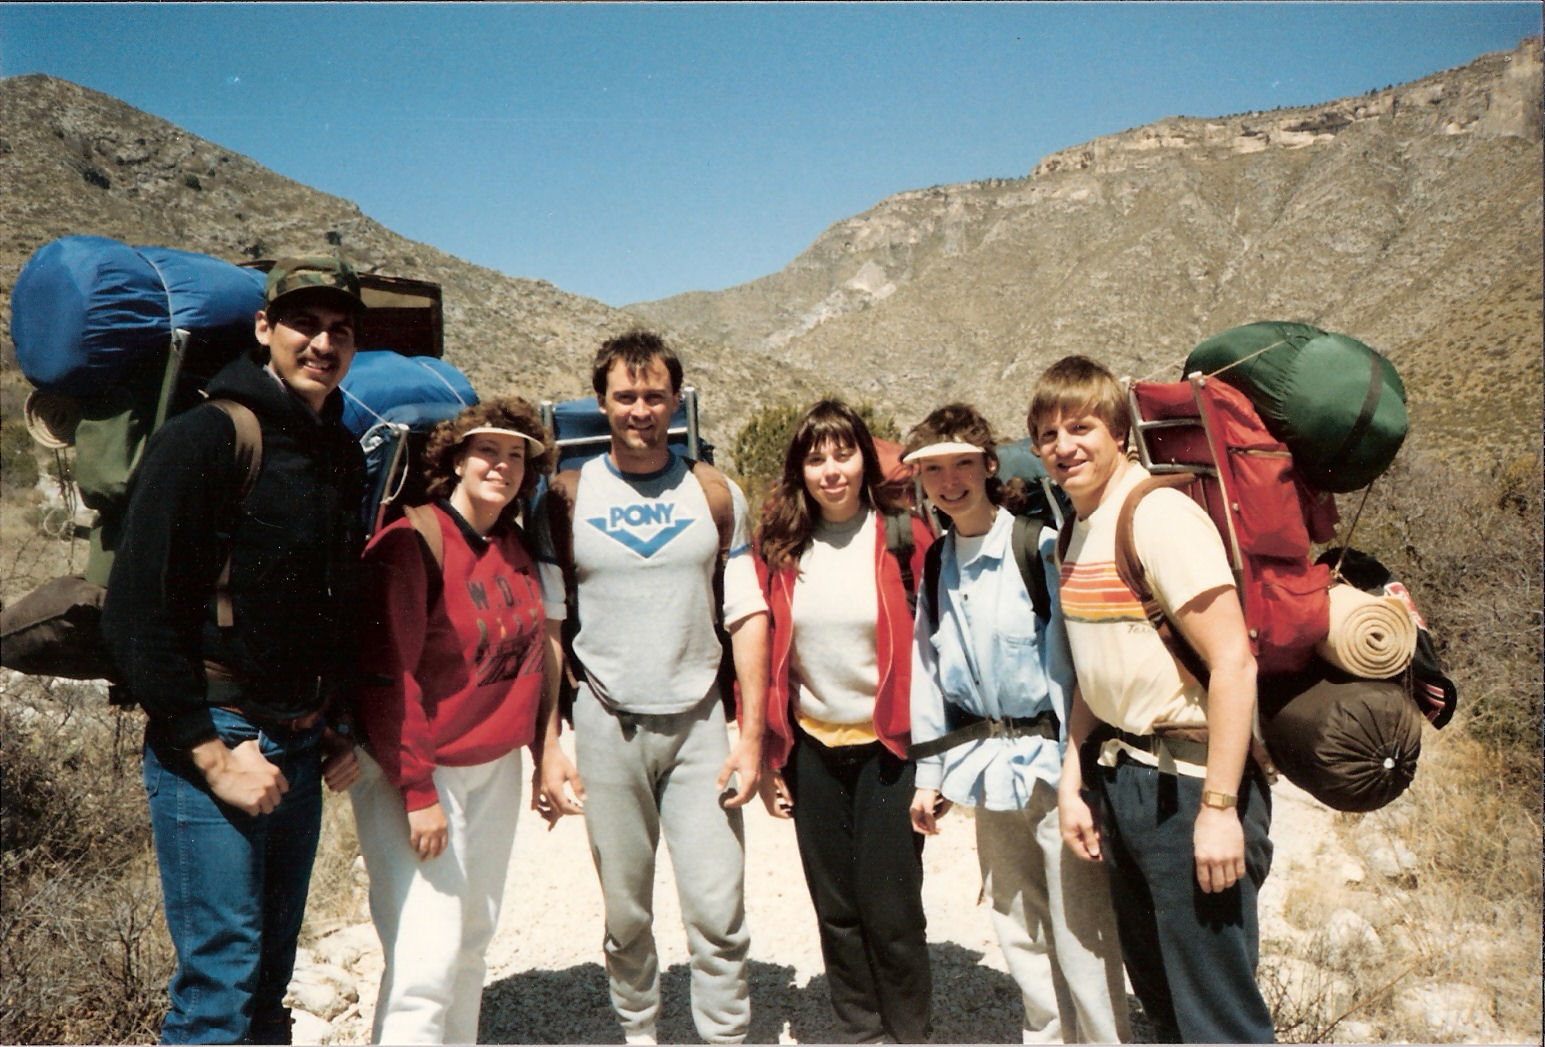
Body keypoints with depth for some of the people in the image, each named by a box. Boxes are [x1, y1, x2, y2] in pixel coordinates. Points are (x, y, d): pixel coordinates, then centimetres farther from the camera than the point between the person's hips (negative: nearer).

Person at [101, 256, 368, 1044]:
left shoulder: (343, 456, 9)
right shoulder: (204, 440, -12)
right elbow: (137, 617, -16)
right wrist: (213, 756, -15)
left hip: (303, 743, 7)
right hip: (214, 739, -6)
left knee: (272, 970, 16)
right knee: (222, 976, -2)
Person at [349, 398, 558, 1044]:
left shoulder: (517, 548, 7)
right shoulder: (414, 541, -15)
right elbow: (388, 678, -17)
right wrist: (417, 791, -18)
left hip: (496, 767, 7)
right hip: (415, 770, -7)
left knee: (475, 936, 13)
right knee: (428, 953, -7)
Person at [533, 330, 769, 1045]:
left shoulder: (716, 494, 4)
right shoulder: (567, 499, 1)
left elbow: (748, 616, 3)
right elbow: (543, 629, 2)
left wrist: (751, 734, -4)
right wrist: (547, 747, -5)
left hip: (699, 723, 0)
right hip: (607, 724, 0)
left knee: (718, 912, -2)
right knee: (625, 912, 11)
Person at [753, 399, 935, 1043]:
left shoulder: (905, 537, -8)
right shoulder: (778, 548, 0)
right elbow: (761, 657, 4)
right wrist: (766, 757, 4)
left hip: (888, 746, -3)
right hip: (813, 748, 3)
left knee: (889, 908, 3)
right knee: (835, 908, 14)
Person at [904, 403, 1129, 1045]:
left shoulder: (1039, 546, -9)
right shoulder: (935, 565, 8)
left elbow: (1068, 659, -12)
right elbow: (927, 669, 12)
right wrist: (929, 773, 10)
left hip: (1049, 757, -5)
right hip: (987, 763, 6)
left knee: (1080, 932, -1)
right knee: (1019, 932, 16)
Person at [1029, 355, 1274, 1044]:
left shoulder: (1159, 515, -14)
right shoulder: (1076, 532, 10)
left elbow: (1233, 662, -20)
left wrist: (1219, 806, -21)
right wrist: (1072, 784, 11)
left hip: (1188, 778, -8)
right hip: (1120, 777, 8)